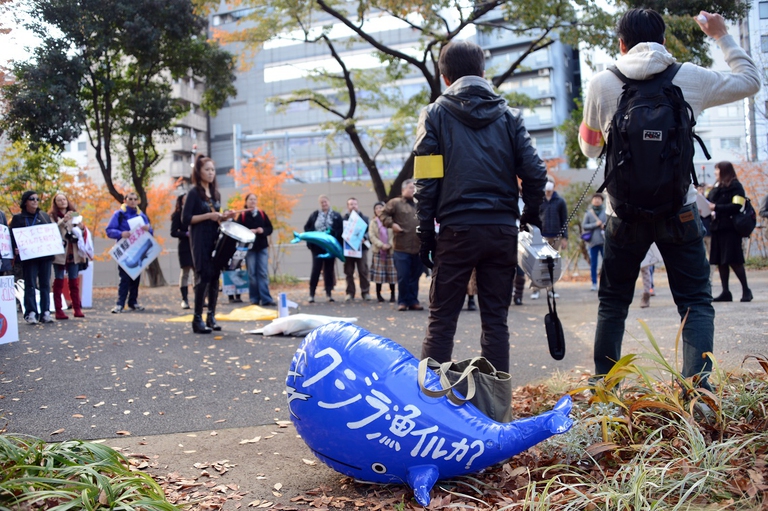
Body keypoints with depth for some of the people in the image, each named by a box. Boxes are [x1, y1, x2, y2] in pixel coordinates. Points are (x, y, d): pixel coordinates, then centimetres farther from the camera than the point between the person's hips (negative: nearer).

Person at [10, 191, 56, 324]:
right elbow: (13, 236, 0)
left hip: (45, 255, 3)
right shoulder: (18, 218, 4)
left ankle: (45, 312, 7)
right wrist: (16, 249, -16)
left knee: (45, 284, 4)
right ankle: (31, 313, -2)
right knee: (30, 285, -3)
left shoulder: (45, 216, 14)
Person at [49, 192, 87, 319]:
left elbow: (81, 233, 18)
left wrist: (82, 228, -3)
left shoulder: (74, 215, 16)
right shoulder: (52, 216, 2)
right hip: (59, 253, -4)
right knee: (59, 281, -2)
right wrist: (63, 221, -22)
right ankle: (58, 310, -1)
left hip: (73, 253, 4)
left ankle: (77, 309, 7)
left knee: (74, 282, 5)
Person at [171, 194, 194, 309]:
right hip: (185, 247, -4)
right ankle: (184, 300, 0)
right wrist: (186, 234, -16)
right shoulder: (178, 215, 3)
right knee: (184, 273, -3)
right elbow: (173, 232, -4)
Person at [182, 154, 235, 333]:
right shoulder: (194, 192, -6)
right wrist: (208, 216, -18)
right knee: (203, 276, -9)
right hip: (200, 240, -6)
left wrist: (224, 217, 3)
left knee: (215, 276, 4)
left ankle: (211, 316, 12)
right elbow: (186, 219, -12)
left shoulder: (215, 193, 15)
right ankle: (197, 319, -3)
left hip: (215, 238, 6)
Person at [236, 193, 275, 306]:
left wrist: (263, 230, -12)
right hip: (249, 248, -2)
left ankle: (266, 299, -2)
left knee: (263, 273, -1)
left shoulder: (262, 214, 7)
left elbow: (270, 228, 7)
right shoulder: (242, 216, 0)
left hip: (262, 247, 2)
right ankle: (254, 299, 7)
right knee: (252, 274, 1)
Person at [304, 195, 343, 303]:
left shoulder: (336, 216, 5)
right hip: (317, 246, 0)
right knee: (316, 269, -4)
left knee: (329, 269, 6)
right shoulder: (314, 215, 8)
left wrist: (333, 234, -17)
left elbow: (340, 230, 0)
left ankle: (329, 293, 13)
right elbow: (307, 227, 10)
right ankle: (311, 294, 1)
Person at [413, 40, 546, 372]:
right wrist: (531, 217, 14)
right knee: (495, 320, 9)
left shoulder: (435, 114, 3)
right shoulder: (509, 115, 9)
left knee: (441, 320, 4)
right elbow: (534, 173, 2)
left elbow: (426, 181, -3)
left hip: (456, 231, -2)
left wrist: (425, 233, 1)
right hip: (503, 230, 3)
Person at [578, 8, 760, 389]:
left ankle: (603, 385, 20)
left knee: (612, 303, 14)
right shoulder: (690, 78, 2)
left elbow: (589, 147, 12)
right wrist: (721, 36, 28)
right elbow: (750, 81, 19)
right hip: (679, 211, 0)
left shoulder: (601, 85, 0)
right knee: (696, 303, 6)